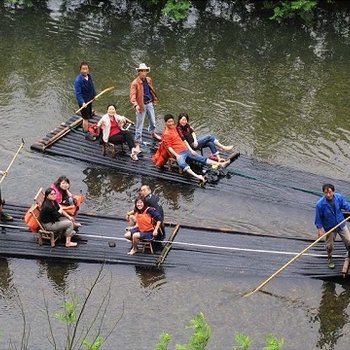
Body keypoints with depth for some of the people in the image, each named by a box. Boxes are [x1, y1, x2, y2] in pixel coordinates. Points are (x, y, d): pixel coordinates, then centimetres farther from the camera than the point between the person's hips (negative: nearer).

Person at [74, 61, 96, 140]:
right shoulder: (78, 80, -29)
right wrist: (82, 103, -40)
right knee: (86, 118, 3)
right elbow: (78, 93, -30)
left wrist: (94, 95, 19)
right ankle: (86, 134, 15)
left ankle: (85, 127, 47)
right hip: (83, 102, -8)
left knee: (88, 115, 24)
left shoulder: (89, 76, -5)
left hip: (89, 99, 8)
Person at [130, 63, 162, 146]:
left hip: (149, 103, 6)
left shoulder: (149, 80, 5)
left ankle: (153, 133, 50)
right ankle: (138, 141, 7)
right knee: (139, 124, -2)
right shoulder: (135, 83, -16)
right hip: (141, 105, -6)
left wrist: (154, 99, 23)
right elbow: (132, 95, -22)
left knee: (153, 121, 23)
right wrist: (135, 105, -36)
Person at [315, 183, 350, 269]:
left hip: (341, 224, 3)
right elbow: (318, 217, -15)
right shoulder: (320, 204, -26)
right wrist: (319, 229, -12)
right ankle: (330, 259, 41)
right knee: (329, 246, 13)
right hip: (330, 227, -3)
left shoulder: (339, 197, -16)